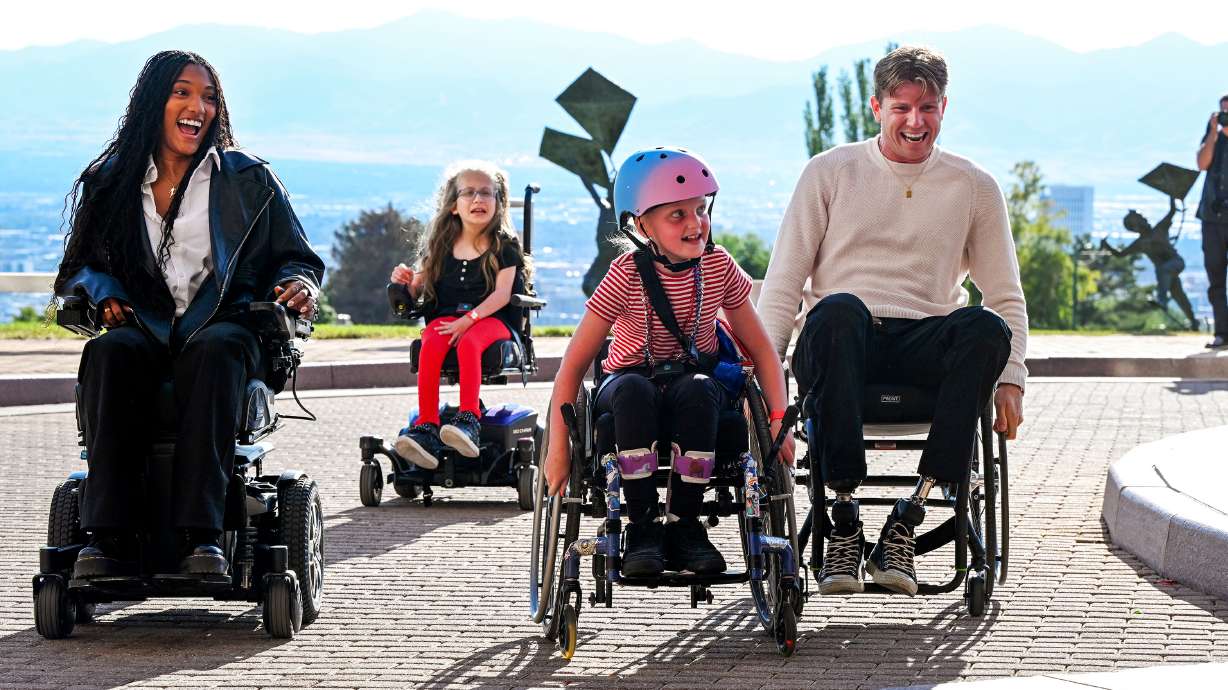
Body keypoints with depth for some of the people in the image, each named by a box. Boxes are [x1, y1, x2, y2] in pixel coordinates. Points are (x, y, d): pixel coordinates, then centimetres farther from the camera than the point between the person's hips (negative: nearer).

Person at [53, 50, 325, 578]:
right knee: (107, 352, -35)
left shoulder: (248, 181, 12)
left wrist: (299, 285, -10)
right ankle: (108, 537, -42)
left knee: (214, 351, -39)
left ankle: (203, 535, -47)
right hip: (143, 331, 1)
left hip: (222, 327, -1)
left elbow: (296, 259, 14)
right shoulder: (110, 182, 15)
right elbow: (79, 266, 17)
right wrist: (103, 292, -6)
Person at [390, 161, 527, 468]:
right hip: (445, 316, 3)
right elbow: (419, 288, 18)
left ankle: (469, 421, -47)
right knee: (431, 345, -31)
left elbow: (502, 293, -6)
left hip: (489, 317, -3)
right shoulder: (442, 246, 15)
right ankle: (427, 428, -41)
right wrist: (406, 280, -7)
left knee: (468, 343, -37)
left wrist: (468, 320, -19)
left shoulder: (504, 245, 5)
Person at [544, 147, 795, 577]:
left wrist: (778, 419, -9)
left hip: (694, 382, 1)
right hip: (633, 378, -1)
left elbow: (760, 349, 4)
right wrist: (558, 447, -16)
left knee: (698, 389, -35)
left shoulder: (718, 266, -5)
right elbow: (574, 363, -11)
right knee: (632, 389, -38)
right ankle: (642, 526, -27)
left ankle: (684, 523, -23)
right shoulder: (627, 274, -13)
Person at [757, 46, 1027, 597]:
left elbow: (1006, 298, 14)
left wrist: (1010, 379, -2)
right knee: (839, 309, -38)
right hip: (841, 346, -1)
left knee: (987, 328, -33)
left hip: (925, 353, 2)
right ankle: (842, 521, -35)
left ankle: (907, 521, -31)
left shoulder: (974, 188, 13)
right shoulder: (829, 173, 8)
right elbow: (782, 284, 5)